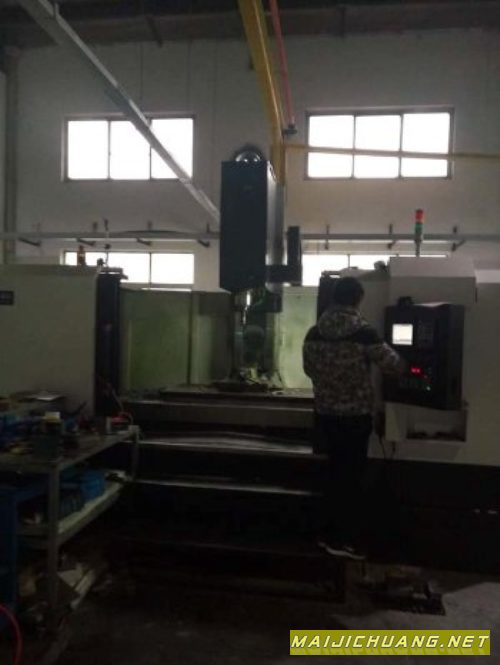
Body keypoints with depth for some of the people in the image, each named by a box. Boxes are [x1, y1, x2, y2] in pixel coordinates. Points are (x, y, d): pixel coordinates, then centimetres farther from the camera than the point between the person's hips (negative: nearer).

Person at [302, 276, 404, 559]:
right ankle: (343, 540, 17)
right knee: (351, 476, 8)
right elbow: (394, 365, -8)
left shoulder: (314, 332, 0)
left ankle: (331, 534, 27)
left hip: (325, 413, 5)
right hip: (356, 415, -5)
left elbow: (309, 369, 11)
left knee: (336, 473, 18)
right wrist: (398, 360, 14)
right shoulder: (363, 332, -15)